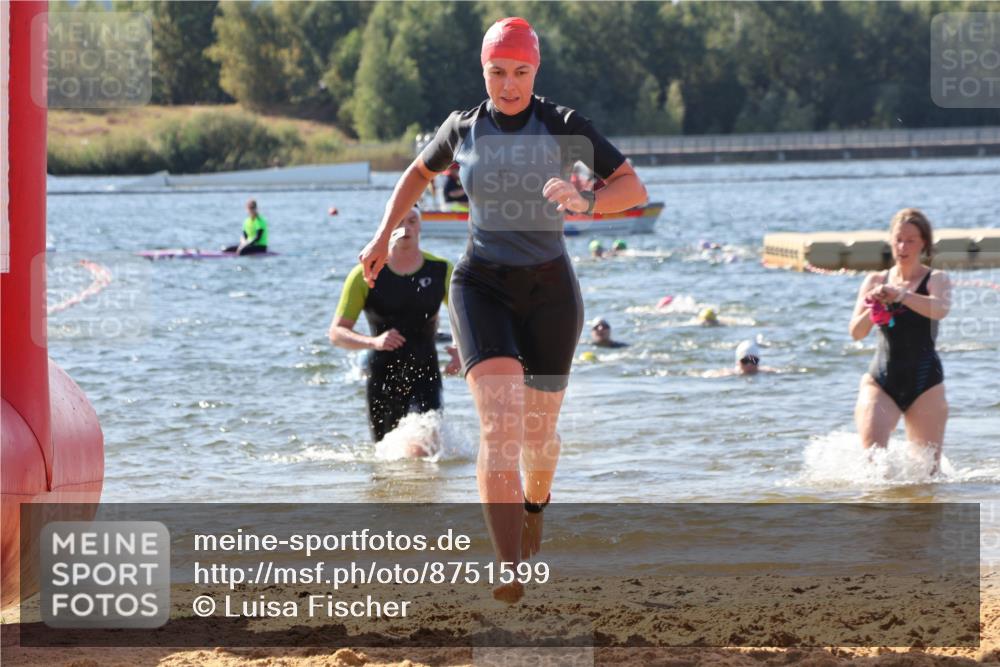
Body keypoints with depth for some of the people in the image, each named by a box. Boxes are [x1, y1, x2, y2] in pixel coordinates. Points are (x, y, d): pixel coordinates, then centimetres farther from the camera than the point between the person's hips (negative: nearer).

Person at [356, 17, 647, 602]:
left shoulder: (564, 126, -4)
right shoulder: (463, 129, 3)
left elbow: (634, 187, -11)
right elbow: (420, 173, 26)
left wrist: (586, 203, -31)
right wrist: (383, 236, 19)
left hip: (550, 290, 0)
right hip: (482, 286, 0)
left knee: (538, 430, 13)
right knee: (500, 421, -21)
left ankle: (536, 502, 52)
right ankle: (511, 573, -27)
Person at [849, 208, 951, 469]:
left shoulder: (936, 279, 0)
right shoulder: (875, 281, 8)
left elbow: (940, 309, -23)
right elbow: (856, 332, 0)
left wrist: (900, 295, -37)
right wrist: (872, 310, -21)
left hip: (924, 381, -1)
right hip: (881, 380, 1)